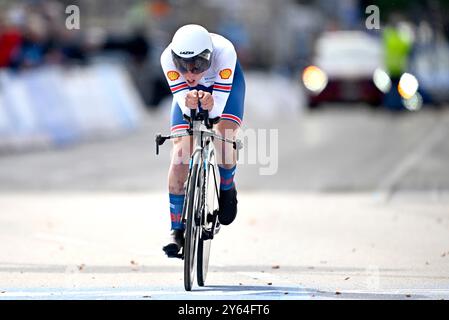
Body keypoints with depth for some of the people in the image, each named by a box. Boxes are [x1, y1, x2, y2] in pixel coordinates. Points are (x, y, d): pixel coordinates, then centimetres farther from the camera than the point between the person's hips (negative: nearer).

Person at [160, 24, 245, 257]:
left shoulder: (224, 52, -42)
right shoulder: (168, 57, -37)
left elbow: (218, 109, -39)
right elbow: (183, 105, -36)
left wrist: (210, 104, -62)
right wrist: (189, 103, -59)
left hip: (226, 83, -1)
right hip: (188, 91, 1)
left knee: (224, 140, -25)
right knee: (180, 154, -13)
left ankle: (227, 188, 10)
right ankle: (177, 230, -5)